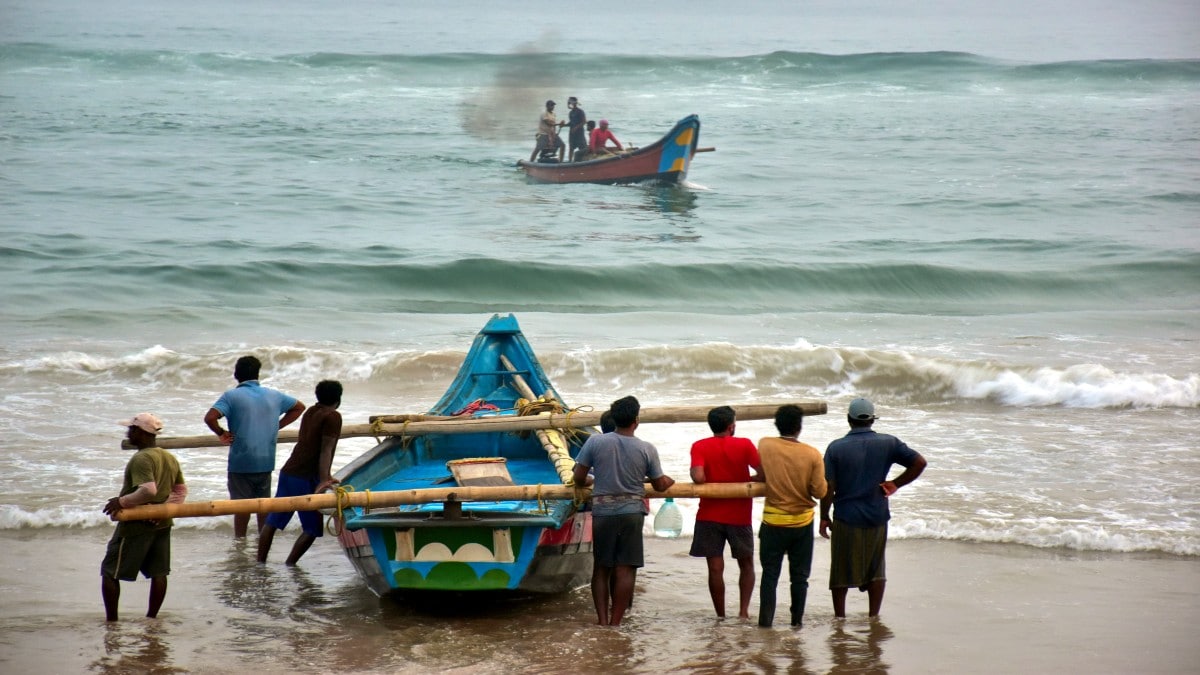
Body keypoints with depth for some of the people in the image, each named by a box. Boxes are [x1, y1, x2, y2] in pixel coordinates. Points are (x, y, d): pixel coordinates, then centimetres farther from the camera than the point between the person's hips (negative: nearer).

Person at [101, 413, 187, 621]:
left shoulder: (141, 459, -19)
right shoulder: (170, 458, 9)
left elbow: (148, 491, -31)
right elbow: (182, 490, 11)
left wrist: (121, 501, -21)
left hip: (136, 525, -8)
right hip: (162, 525, 8)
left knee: (110, 572, 2)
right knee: (158, 572, 11)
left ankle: (111, 620, 1)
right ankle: (151, 617, 16)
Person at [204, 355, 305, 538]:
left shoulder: (231, 396, -8)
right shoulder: (274, 396, 6)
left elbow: (210, 417, -22)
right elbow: (299, 407, 21)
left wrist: (221, 434, -5)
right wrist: (278, 426, 16)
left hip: (241, 461, -4)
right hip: (266, 461, 4)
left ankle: (240, 538, 8)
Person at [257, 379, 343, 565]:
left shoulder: (310, 412, 17)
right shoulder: (333, 417, -9)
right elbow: (325, 450, -17)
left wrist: (325, 476, 31)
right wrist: (323, 481, -23)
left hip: (288, 473, 8)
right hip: (306, 479, -8)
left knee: (272, 521, 10)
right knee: (312, 529, 1)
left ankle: (260, 563, 12)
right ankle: (289, 565, -4)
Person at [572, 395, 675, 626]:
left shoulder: (595, 442, -5)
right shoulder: (647, 449, -4)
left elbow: (578, 477, -1)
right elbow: (660, 485, 5)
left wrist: (589, 482, 21)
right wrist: (670, 480, 27)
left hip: (602, 511, 1)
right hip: (632, 512, -1)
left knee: (601, 568, 10)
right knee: (624, 569, 2)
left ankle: (602, 620, 5)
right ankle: (615, 621, 2)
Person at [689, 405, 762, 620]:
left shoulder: (700, 447, -5)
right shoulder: (744, 445, -5)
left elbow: (698, 477, -19)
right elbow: (764, 474, -11)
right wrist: (745, 481, 7)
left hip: (710, 515, 0)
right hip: (739, 516, 0)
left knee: (715, 568, 2)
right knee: (746, 565, 16)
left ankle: (721, 616, 4)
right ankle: (743, 610, 4)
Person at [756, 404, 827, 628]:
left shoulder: (764, 446, -10)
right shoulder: (812, 454, -13)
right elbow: (820, 492, -10)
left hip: (773, 521, 0)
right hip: (802, 522, 0)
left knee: (770, 573, 7)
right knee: (799, 575, 12)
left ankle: (766, 620, 2)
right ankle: (797, 619, 16)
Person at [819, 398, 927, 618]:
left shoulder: (836, 448, -7)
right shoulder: (888, 443, -2)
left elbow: (828, 487, -8)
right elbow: (919, 462, -6)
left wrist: (824, 517, 2)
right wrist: (896, 484, 2)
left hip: (846, 519, -2)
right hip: (877, 517, 2)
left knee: (841, 571, 9)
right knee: (876, 570, 15)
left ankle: (839, 618, 14)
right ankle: (873, 617, 16)